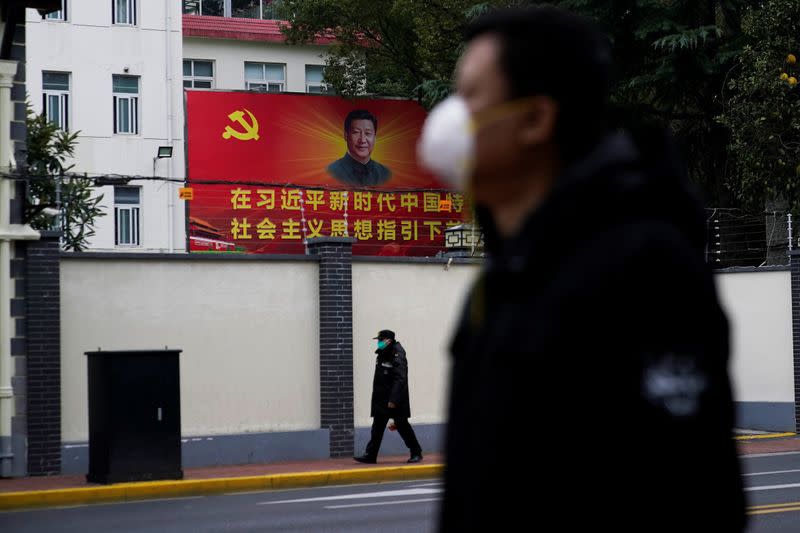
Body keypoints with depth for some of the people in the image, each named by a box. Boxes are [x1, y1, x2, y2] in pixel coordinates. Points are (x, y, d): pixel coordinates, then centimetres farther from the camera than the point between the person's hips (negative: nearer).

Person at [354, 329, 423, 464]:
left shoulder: (397, 357, -16)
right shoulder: (381, 356, 12)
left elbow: (400, 380, -23)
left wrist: (393, 399, -27)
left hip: (395, 401, -8)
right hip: (381, 400, 8)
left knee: (402, 426, -1)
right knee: (377, 428, 7)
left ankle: (416, 453, 10)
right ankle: (370, 455, 8)